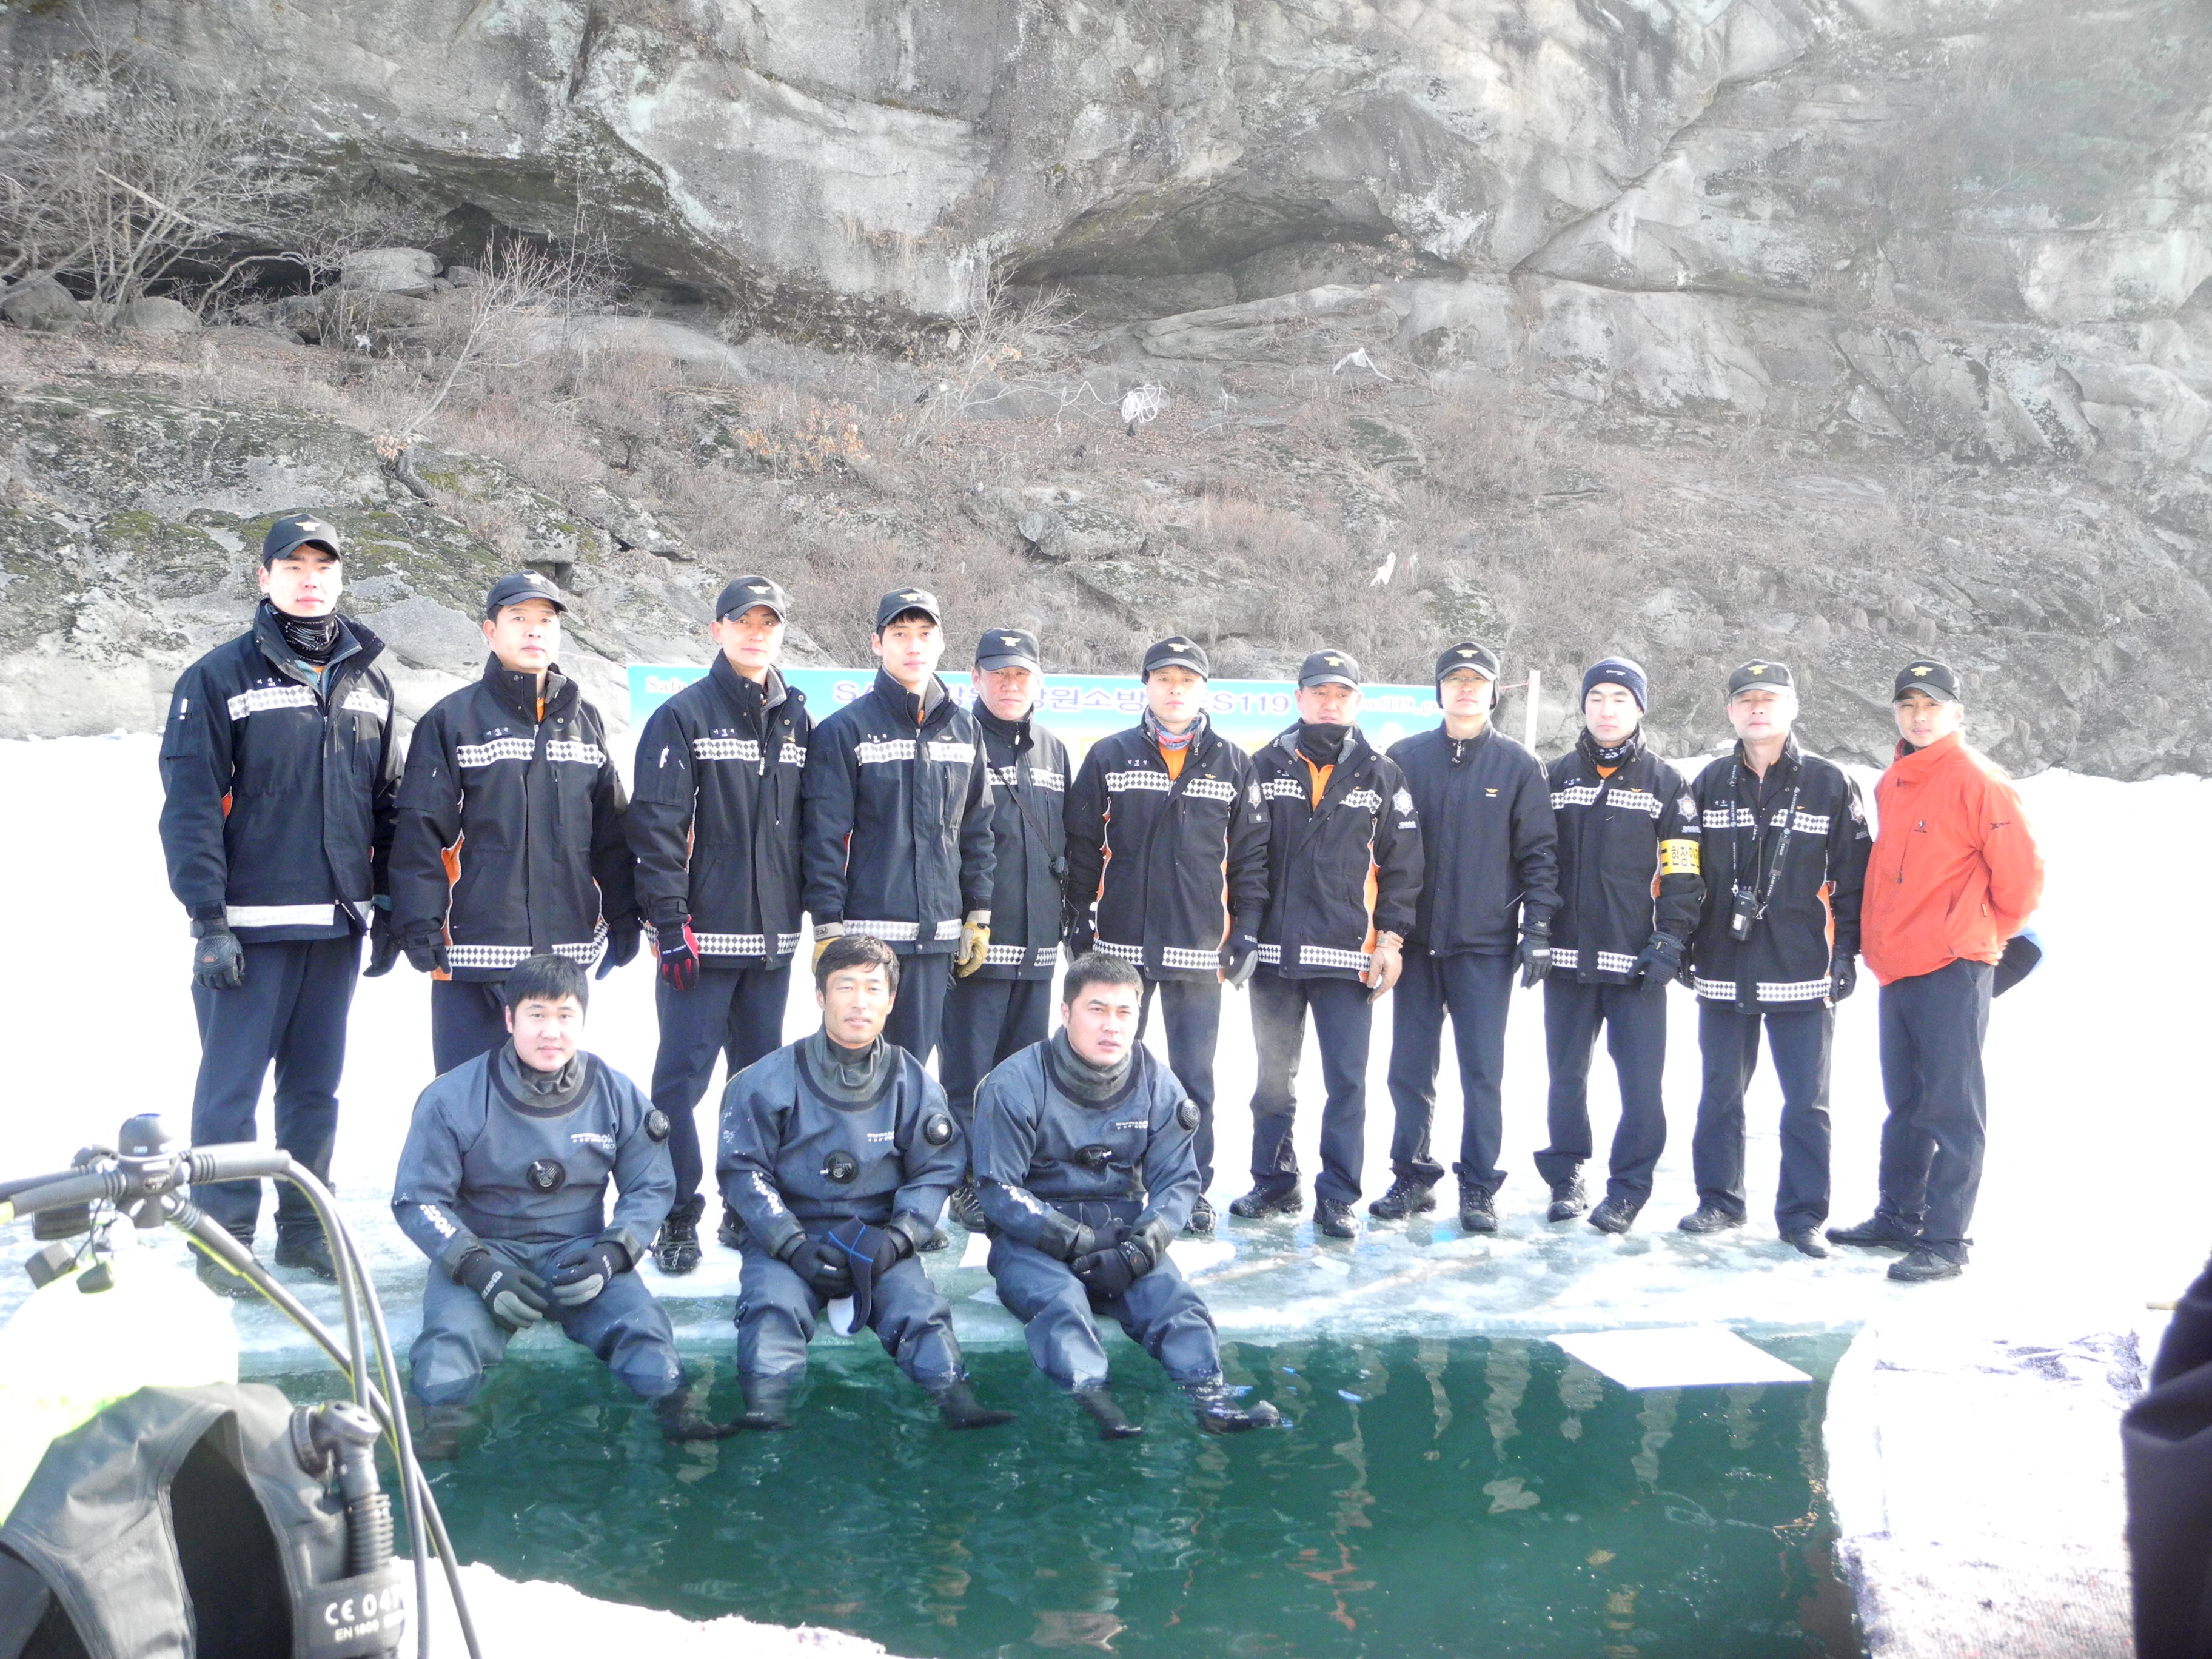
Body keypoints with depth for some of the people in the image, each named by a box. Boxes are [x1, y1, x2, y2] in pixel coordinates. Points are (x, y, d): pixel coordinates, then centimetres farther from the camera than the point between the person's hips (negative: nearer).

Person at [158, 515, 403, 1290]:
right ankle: (222, 1242, 10)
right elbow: (190, 805, -7)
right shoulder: (220, 677, -3)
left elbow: (387, 803, 15)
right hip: (251, 927, -4)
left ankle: (305, 1228, 22)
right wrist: (208, 919, -13)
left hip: (338, 926, 4)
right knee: (231, 1084, -1)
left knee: (316, 1086, 12)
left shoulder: (367, 680, 11)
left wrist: (389, 910, 10)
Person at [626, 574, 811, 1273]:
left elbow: (816, 823, 15)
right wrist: (670, 921, -14)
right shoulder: (683, 716, -3)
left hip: (773, 940, 5)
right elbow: (657, 823, -9)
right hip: (704, 936, -5)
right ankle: (676, 1220, 6)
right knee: (683, 1078, -4)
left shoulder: (798, 720, 12)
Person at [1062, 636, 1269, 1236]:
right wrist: (1078, 918, 1)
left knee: (1194, 1075, 5)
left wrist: (1247, 929, 2)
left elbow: (1251, 851, 7)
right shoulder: (1110, 756, 4)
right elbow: (1082, 843, 5)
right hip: (1122, 944, 0)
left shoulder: (1233, 764, 6)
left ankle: (1193, 1189, 15)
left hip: (1199, 949, 0)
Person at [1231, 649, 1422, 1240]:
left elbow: (1401, 864, 7)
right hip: (1274, 952, 1)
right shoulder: (1266, 767, 6)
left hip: (1348, 957, -1)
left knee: (1347, 1081, -2)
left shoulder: (1381, 776, 6)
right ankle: (1274, 1183, 24)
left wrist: (1391, 937, 0)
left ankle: (1338, 1197, 7)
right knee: (1274, 1077, 11)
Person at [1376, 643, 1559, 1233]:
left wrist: (1538, 928, -6)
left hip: (1486, 945, -2)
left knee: (1483, 1071, 1)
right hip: (1415, 940, 2)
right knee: (1409, 1069, 7)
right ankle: (1412, 1178, 19)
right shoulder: (1404, 758, 6)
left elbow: (1539, 853, 2)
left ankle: (1479, 1188, 10)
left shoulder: (1518, 765, 3)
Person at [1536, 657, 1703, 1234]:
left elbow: (1683, 872, 1)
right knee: (1567, 1076, 9)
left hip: (1636, 960, -2)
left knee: (1641, 1081, -3)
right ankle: (1567, 1177, 22)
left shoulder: (1666, 784, 4)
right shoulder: (1556, 777, 11)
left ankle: (1629, 1187, 8)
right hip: (1566, 956, 2)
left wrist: (1670, 941, -8)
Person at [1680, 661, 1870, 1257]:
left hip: (1802, 973, -2)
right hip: (1723, 968, 2)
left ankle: (1802, 1214, 13)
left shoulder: (1829, 783, 0)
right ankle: (1718, 1200, 24)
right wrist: (1681, 945, 5)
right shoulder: (1710, 783, 7)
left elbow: (1853, 876, 1)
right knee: (1721, 1091, 11)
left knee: (1807, 1101, 3)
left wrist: (1846, 951, -3)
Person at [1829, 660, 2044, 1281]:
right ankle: (1899, 1217, 28)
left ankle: (1946, 1241, 1)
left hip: (1952, 971, -8)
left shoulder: (1977, 783, -10)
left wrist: (1982, 936, 2)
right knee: (1904, 1105, 17)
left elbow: (2021, 875, -9)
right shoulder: (1891, 785, 13)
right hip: (1896, 969, 8)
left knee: (1951, 1108, -3)